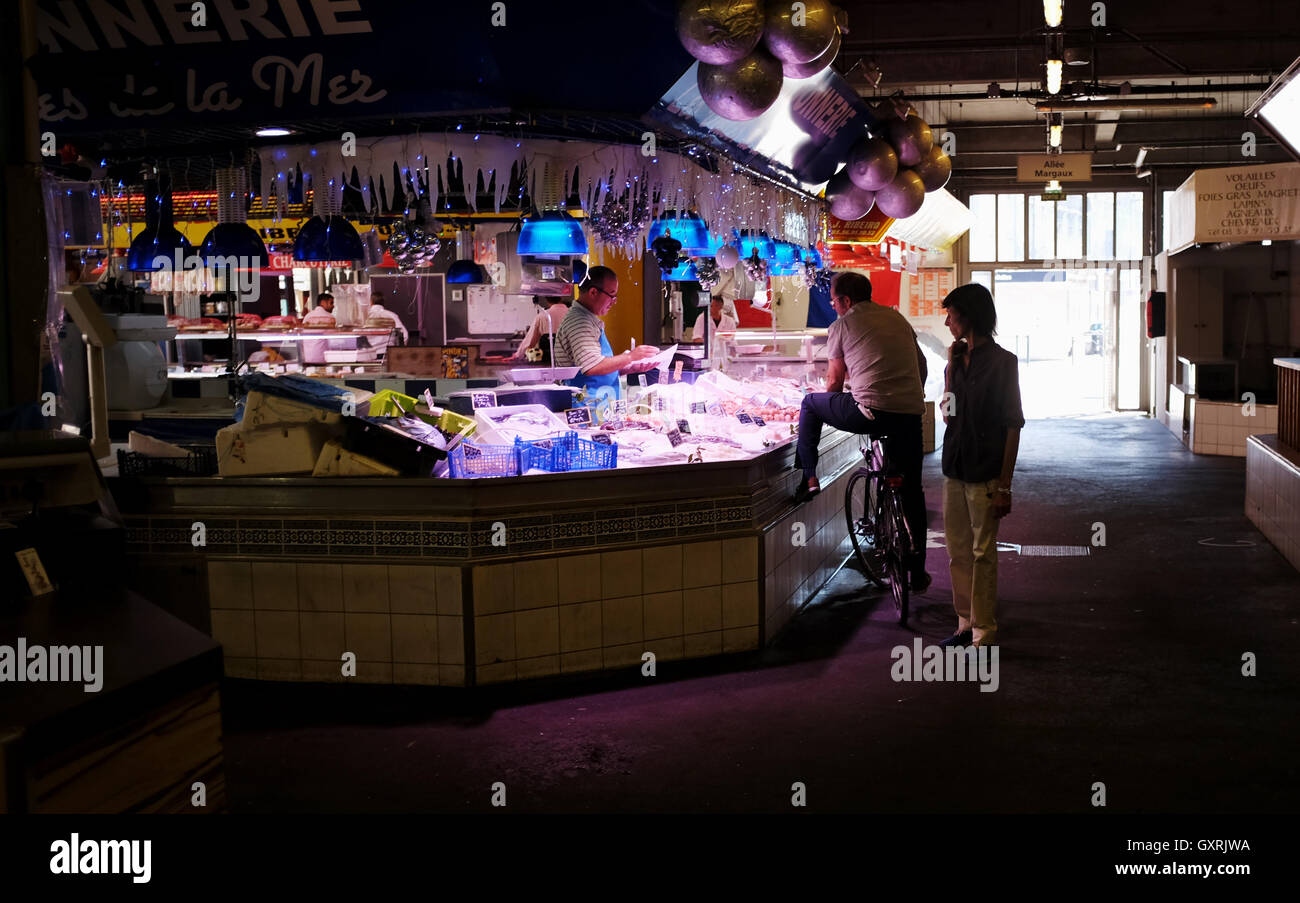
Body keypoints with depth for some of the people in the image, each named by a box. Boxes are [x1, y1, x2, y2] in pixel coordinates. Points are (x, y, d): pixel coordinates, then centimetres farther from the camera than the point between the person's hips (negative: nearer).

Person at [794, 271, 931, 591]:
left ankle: (809, 478, 18)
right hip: (911, 414, 5)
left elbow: (834, 381, 14)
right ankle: (917, 573, 19)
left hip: (872, 412, -5)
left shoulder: (841, 326, 7)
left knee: (810, 403, 21)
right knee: (912, 492, 15)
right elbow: (921, 366, 28)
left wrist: (830, 407, 35)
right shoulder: (898, 318, 21)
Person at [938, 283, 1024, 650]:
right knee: (958, 552, 11)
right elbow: (948, 414, 7)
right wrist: (951, 365, 1)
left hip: (985, 474, -7)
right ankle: (966, 624, 22)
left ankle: (984, 634, 5)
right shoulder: (958, 360, 12)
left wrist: (1004, 485, -14)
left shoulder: (1002, 362, -9)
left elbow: (1013, 425, -10)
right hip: (955, 469, 7)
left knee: (982, 554, -2)